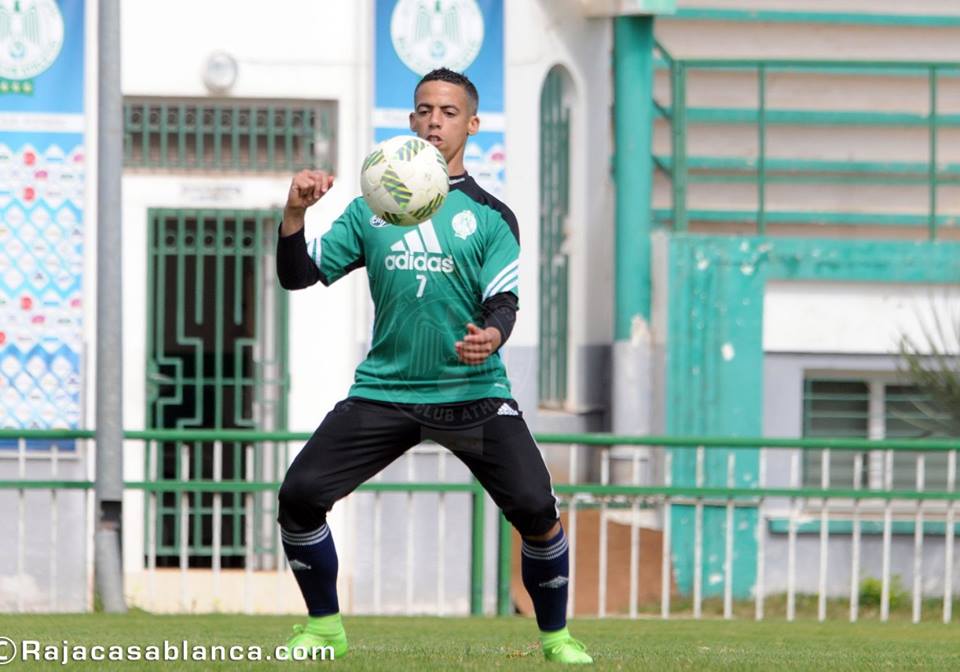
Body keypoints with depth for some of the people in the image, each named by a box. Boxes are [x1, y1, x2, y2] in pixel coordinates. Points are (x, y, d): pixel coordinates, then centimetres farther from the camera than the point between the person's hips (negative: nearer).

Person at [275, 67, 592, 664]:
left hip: (473, 391, -2)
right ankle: (324, 626, 10)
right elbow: (299, 275, 8)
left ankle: (556, 637, 5)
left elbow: (503, 301, -6)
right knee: (300, 495, -11)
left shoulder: (491, 216, 4)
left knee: (536, 509, -17)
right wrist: (295, 215, -11)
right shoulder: (371, 209, 11)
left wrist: (491, 335, -30)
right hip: (385, 388, 2)